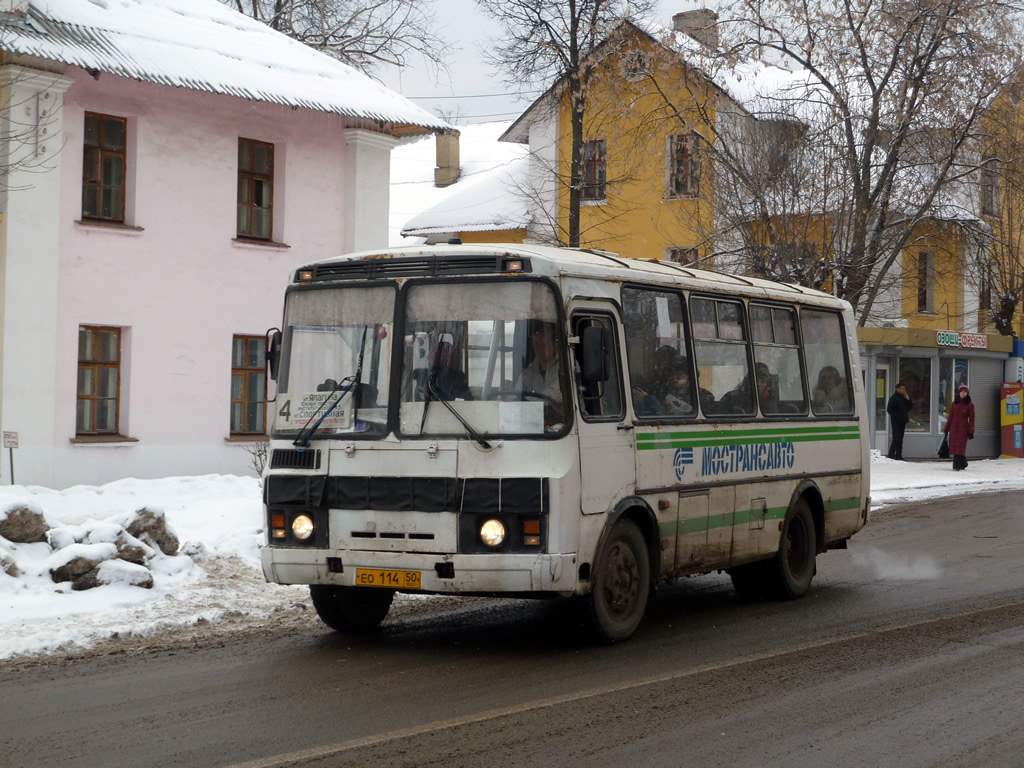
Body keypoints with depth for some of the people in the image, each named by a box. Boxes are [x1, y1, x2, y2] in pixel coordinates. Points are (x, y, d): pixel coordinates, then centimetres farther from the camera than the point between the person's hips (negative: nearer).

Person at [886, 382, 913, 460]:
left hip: (902, 421, 8)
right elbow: (889, 409, -14)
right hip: (896, 421, -8)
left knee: (900, 439, 10)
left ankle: (898, 455, 13)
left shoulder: (904, 398, 16)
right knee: (896, 439, -14)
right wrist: (897, 416, -16)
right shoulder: (894, 398, -8)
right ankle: (891, 455, -13)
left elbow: (910, 407, 17)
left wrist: (908, 400, 0)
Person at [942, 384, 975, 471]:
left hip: (963, 428, -4)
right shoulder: (955, 404, 9)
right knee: (954, 446, 5)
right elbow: (950, 417, 13)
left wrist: (971, 432, -7)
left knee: (960, 447, -8)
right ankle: (963, 464, 21)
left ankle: (957, 465, -10)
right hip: (954, 428, 4)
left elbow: (971, 419, -3)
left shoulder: (970, 405, -2)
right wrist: (946, 428, 10)